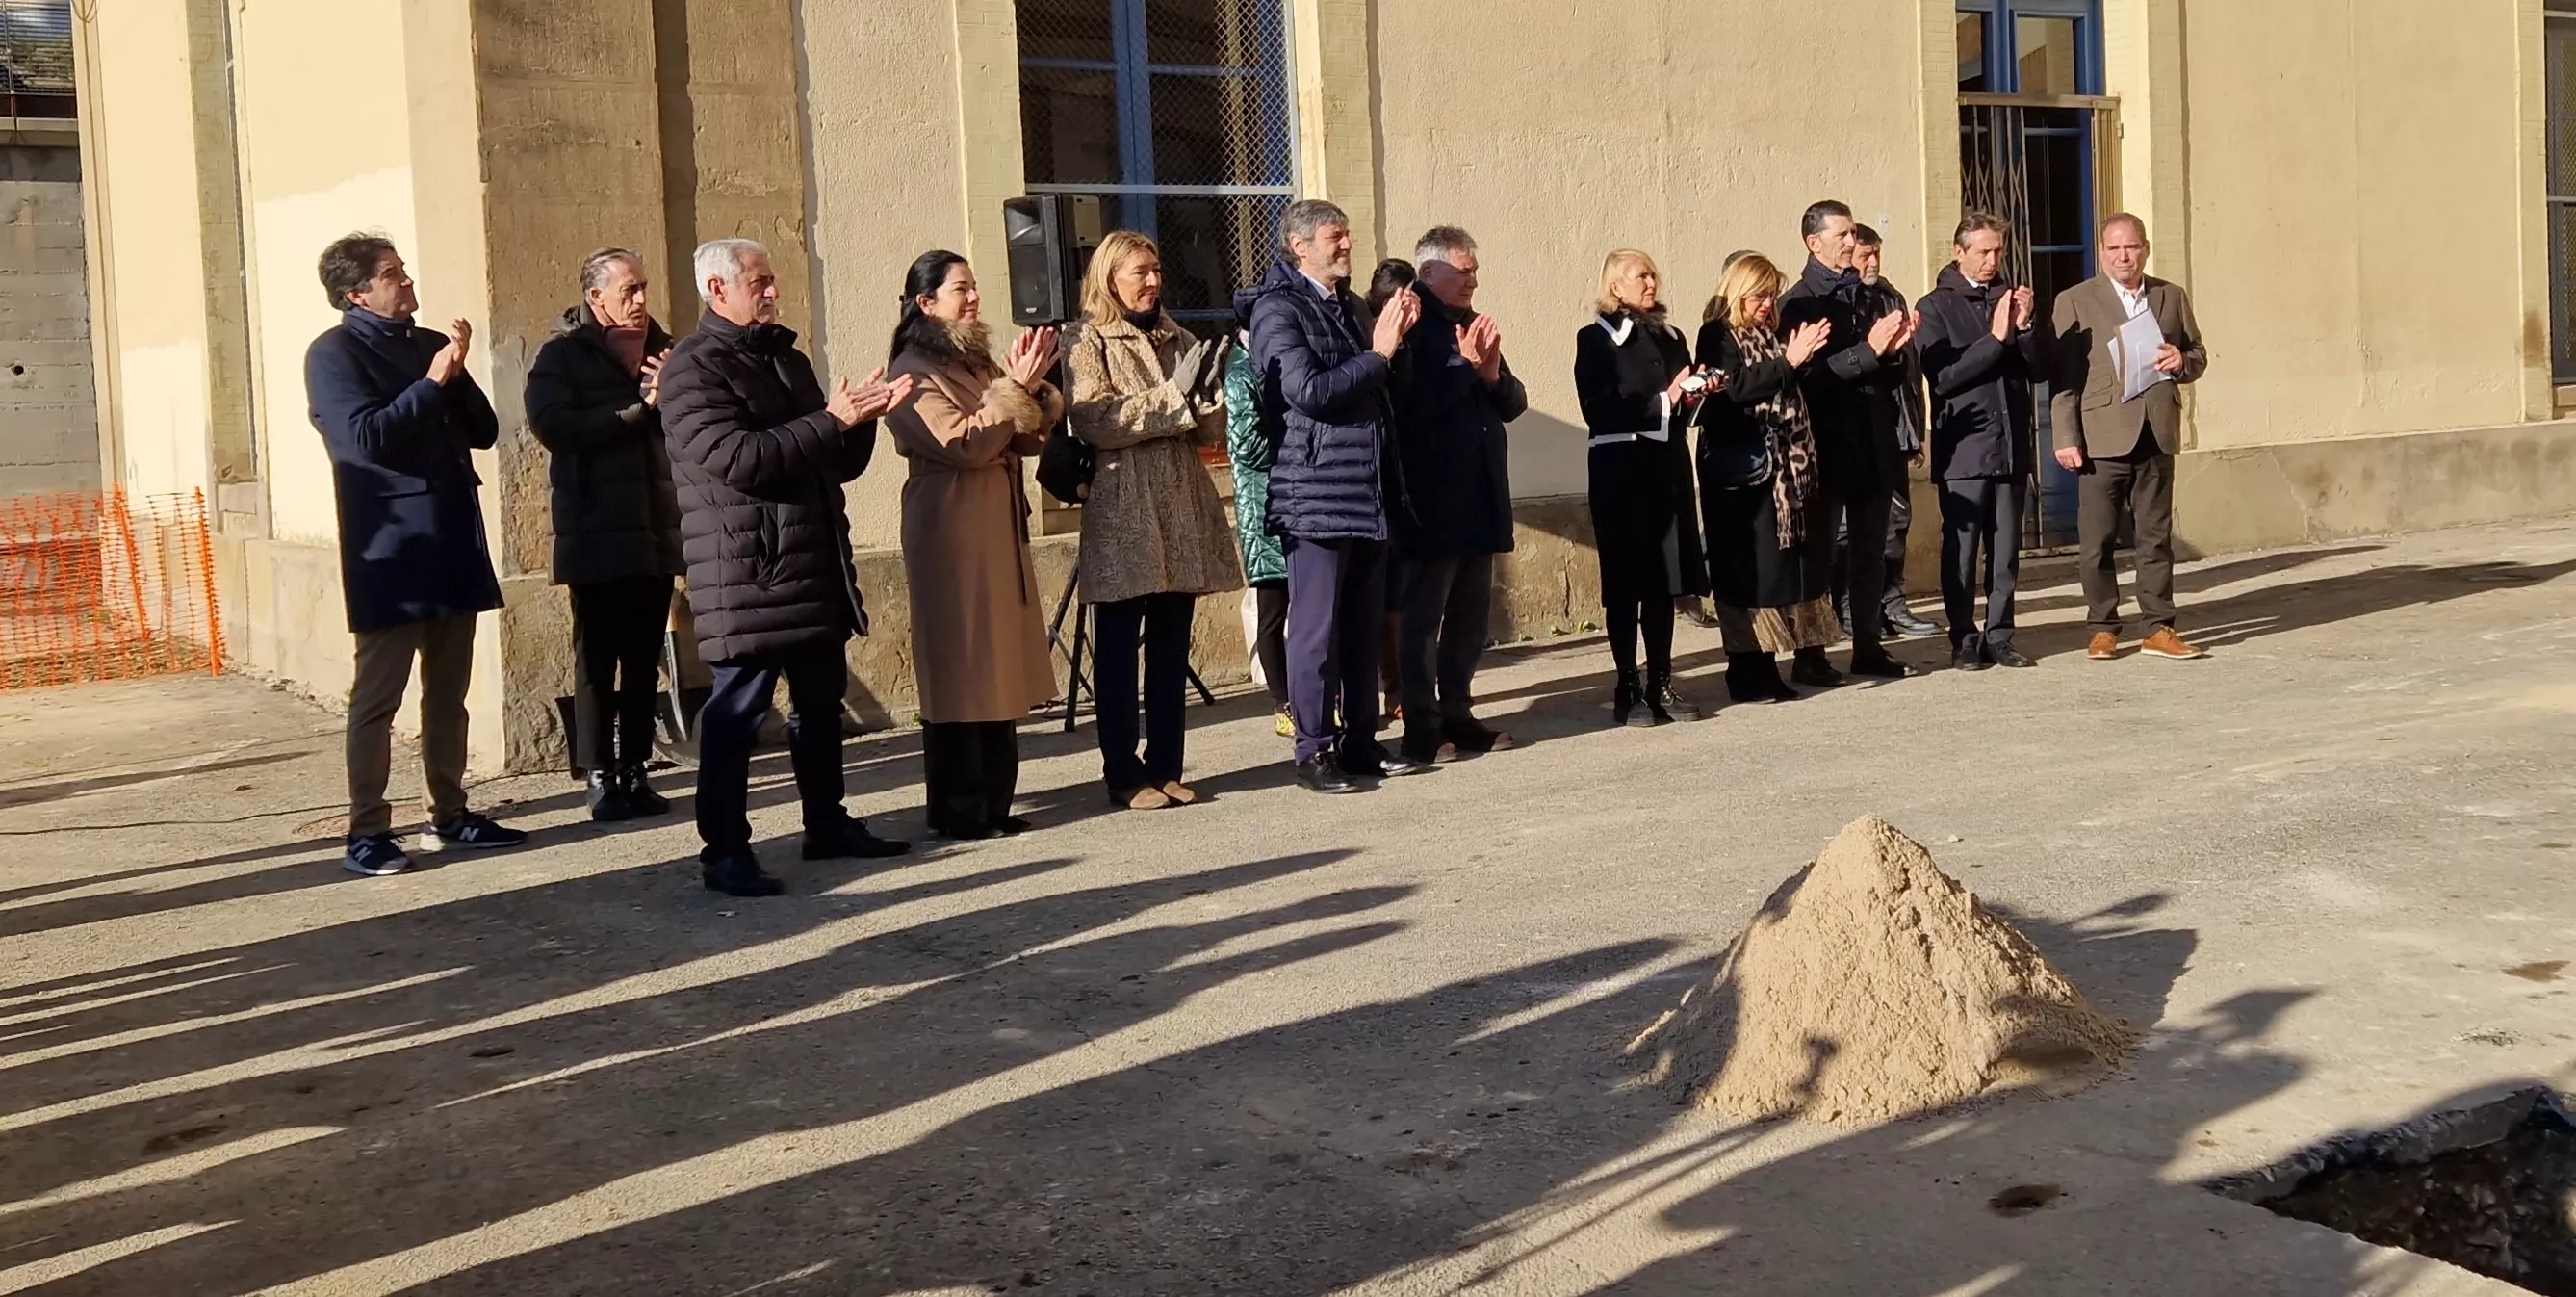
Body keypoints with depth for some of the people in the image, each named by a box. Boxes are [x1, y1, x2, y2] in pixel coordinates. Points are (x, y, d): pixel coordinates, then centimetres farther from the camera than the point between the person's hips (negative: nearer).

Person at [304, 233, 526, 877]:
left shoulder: (431, 344, 15)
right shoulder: (334, 353, -4)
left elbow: (484, 430, 12)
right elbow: (365, 438, -17)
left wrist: (457, 376, -4)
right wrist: (432, 383, -14)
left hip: (452, 539, 7)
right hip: (390, 548, -7)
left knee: (448, 691, 11)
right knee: (377, 697, -4)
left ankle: (450, 814, 19)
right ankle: (367, 832, -1)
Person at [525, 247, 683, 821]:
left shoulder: (664, 348, 14)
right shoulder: (561, 354, 0)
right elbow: (552, 425, -16)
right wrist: (640, 407, -15)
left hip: (657, 531, 4)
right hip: (598, 534, -4)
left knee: (644, 660, 7)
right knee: (597, 660, 0)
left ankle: (635, 771, 15)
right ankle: (602, 778, 5)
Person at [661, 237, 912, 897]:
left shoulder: (787, 359, 19)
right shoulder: (693, 368, -7)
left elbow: (840, 464, 20)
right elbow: (738, 459, -20)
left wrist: (862, 417, 0)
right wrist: (830, 421, -17)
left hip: (816, 563, 8)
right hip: (747, 570, -8)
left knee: (821, 697, 14)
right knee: (738, 706, -6)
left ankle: (827, 824, 25)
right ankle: (724, 849, -1)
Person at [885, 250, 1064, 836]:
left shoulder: (977, 363, 18)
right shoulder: (914, 371, -7)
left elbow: (1027, 441, 14)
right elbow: (964, 444, -18)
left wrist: (1032, 387, -3)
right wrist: (1015, 390, -15)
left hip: (1000, 527, 8)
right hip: (953, 530, -8)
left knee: (999, 664, 9)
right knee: (960, 669, -6)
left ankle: (994, 802, 15)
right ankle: (958, 810, -2)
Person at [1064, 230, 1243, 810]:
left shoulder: (1180, 341, 16)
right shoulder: (1091, 346, 2)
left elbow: (1211, 432, 14)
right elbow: (1095, 422, -13)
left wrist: (1207, 390, -7)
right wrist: (1173, 394, -15)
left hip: (1183, 509, 5)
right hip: (1123, 517, -5)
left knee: (1172, 649, 7)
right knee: (1116, 650, -1)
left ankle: (1165, 768, 13)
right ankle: (1123, 774, 4)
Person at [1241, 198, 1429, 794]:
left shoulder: (1347, 304, 18)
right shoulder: (1278, 309, -8)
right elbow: (1309, 391, -19)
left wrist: (1393, 339, 7)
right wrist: (1378, 353, -13)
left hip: (1370, 492, 8)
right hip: (1317, 493, -8)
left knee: (1365, 627, 11)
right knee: (1317, 628, -3)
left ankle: (1361, 742, 18)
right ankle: (1314, 752, 3)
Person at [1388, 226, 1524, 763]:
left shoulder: (1472, 327, 15)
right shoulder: (1411, 328, -8)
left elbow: (1513, 404, 13)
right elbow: (1410, 405, -18)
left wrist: (1492, 372, -7)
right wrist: (1465, 364, -20)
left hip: (1479, 497, 8)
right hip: (1433, 499, -8)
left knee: (1472, 615, 12)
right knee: (1424, 613, -3)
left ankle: (1457, 714, 21)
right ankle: (1422, 727, 2)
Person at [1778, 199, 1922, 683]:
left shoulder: (1868, 297, 14)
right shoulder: (1797, 303, -7)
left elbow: (1891, 376, 17)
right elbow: (1809, 377, -17)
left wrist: (1895, 348, -4)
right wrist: (1868, 349, -21)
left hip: (1873, 444, 7)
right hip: (1827, 447, -6)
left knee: (1871, 553, 10)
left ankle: (1868, 648, 18)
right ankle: (1810, 657, 4)